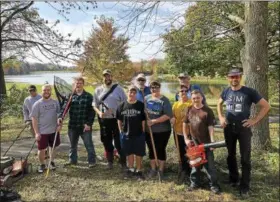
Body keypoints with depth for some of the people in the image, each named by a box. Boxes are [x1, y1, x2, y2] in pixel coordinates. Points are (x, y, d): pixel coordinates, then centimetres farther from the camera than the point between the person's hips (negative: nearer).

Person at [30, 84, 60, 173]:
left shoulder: (55, 102, 1)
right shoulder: (37, 104, -8)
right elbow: (34, 119, -8)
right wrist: (36, 132, -12)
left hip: (54, 130, 3)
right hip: (42, 132, -2)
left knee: (53, 147, 16)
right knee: (41, 149, 5)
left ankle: (52, 162, 36)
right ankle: (42, 165, 26)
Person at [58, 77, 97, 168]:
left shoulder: (88, 96, -3)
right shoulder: (70, 96, 7)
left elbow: (92, 111, -7)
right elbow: (64, 107, -5)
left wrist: (89, 123, -14)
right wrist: (60, 116, -23)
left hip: (85, 126, -4)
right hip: (72, 126, 4)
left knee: (89, 144, 3)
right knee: (73, 144, 18)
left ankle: (92, 161, 17)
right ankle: (72, 160, 34)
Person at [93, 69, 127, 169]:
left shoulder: (118, 88, -2)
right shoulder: (98, 90, 6)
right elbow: (94, 105, 9)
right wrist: (99, 112, -10)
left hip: (117, 119, -3)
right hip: (103, 120, 3)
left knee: (119, 142, -1)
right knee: (107, 142, 12)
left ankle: (123, 161, 14)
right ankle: (110, 161, 27)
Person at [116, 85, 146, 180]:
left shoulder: (141, 105, -7)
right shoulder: (122, 106, -1)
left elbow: (143, 120, -3)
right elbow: (119, 120, 7)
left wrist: (143, 131, -4)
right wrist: (121, 131, 6)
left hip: (139, 134, -2)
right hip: (126, 134, 2)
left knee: (139, 153, 8)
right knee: (129, 153, 14)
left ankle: (139, 170, 24)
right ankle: (131, 169, 30)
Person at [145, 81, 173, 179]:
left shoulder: (164, 100, -12)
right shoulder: (146, 98, 2)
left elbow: (168, 115, -20)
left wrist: (154, 121, -21)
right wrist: (147, 120, -5)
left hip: (162, 131, -4)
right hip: (149, 130, 4)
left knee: (161, 150, 8)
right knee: (151, 150, 14)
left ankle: (161, 170, 24)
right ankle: (153, 169, 30)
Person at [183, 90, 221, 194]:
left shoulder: (208, 111, -9)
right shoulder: (189, 110, 3)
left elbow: (210, 127, -10)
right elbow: (185, 124, 9)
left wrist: (212, 141, -17)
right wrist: (186, 138, 3)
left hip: (206, 142, -4)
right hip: (193, 142, 4)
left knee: (209, 164, 3)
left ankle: (214, 185, 15)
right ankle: (194, 182, 29)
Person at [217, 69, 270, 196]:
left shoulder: (249, 92, -11)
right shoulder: (226, 92, 0)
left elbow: (266, 106, -7)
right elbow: (219, 103, 21)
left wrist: (255, 120, -12)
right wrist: (221, 117, 9)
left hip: (243, 128, -3)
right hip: (229, 128, 4)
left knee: (245, 158, 3)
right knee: (231, 155, 15)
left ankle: (245, 186, 15)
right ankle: (233, 178, 33)